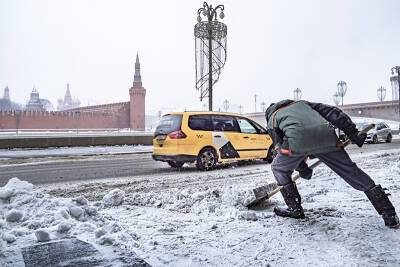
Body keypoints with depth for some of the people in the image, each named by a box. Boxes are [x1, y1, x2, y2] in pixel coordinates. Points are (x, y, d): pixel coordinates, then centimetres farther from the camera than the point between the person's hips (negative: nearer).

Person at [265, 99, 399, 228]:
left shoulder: (271, 121, 31)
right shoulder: (301, 103, 39)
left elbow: (281, 146, 25)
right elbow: (331, 112, 25)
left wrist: (303, 169, 35)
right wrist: (353, 133, 20)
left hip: (297, 140, -3)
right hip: (327, 137, 3)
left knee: (279, 169, 24)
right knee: (352, 172, 14)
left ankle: (295, 209, 24)